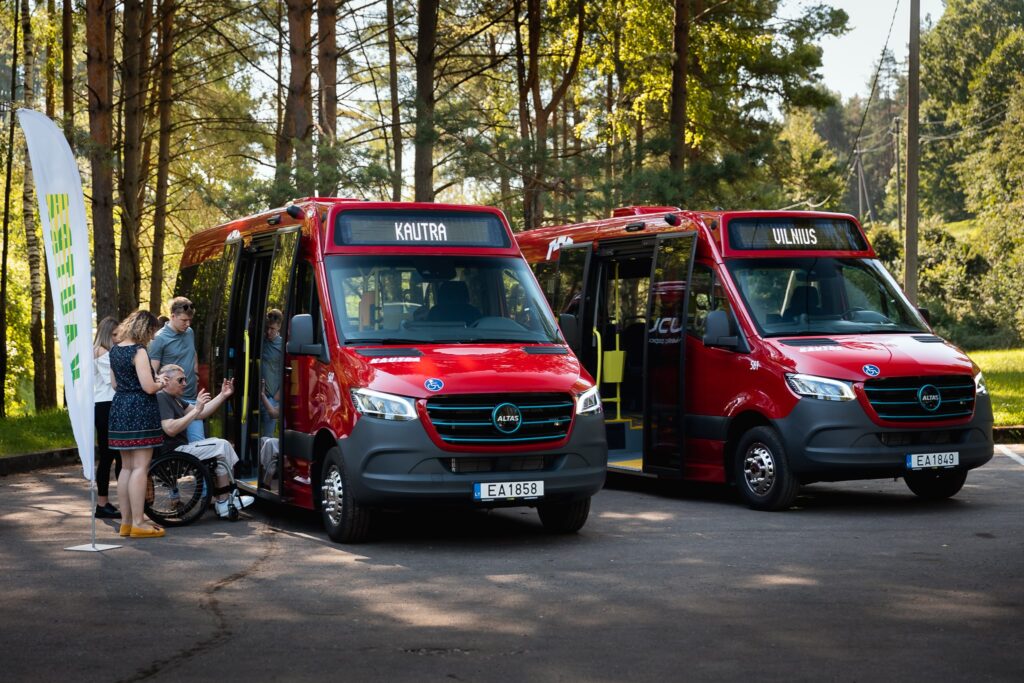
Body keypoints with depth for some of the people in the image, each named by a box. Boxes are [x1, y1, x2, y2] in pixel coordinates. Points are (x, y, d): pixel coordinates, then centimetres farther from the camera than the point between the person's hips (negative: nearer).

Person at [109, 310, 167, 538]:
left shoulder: (115, 350, 11)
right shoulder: (139, 351, -14)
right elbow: (149, 387, -19)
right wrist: (160, 383, 3)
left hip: (119, 407, 9)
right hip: (140, 410, -9)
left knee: (126, 467, 14)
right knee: (140, 467, -6)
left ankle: (126, 522, 17)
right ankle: (137, 524, -8)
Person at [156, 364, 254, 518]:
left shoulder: (174, 399, 21)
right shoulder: (161, 399, -14)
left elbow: (201, 413, 19)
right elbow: (170, 429, -27)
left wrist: (223, 395, 13)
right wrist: (196, 409, -27)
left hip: (179, 449, 11)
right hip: (171, 452, -11)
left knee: (223, 445, 9)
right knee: (221, 446, -10)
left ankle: (225, 500, 0)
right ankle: (224, 502, -5)